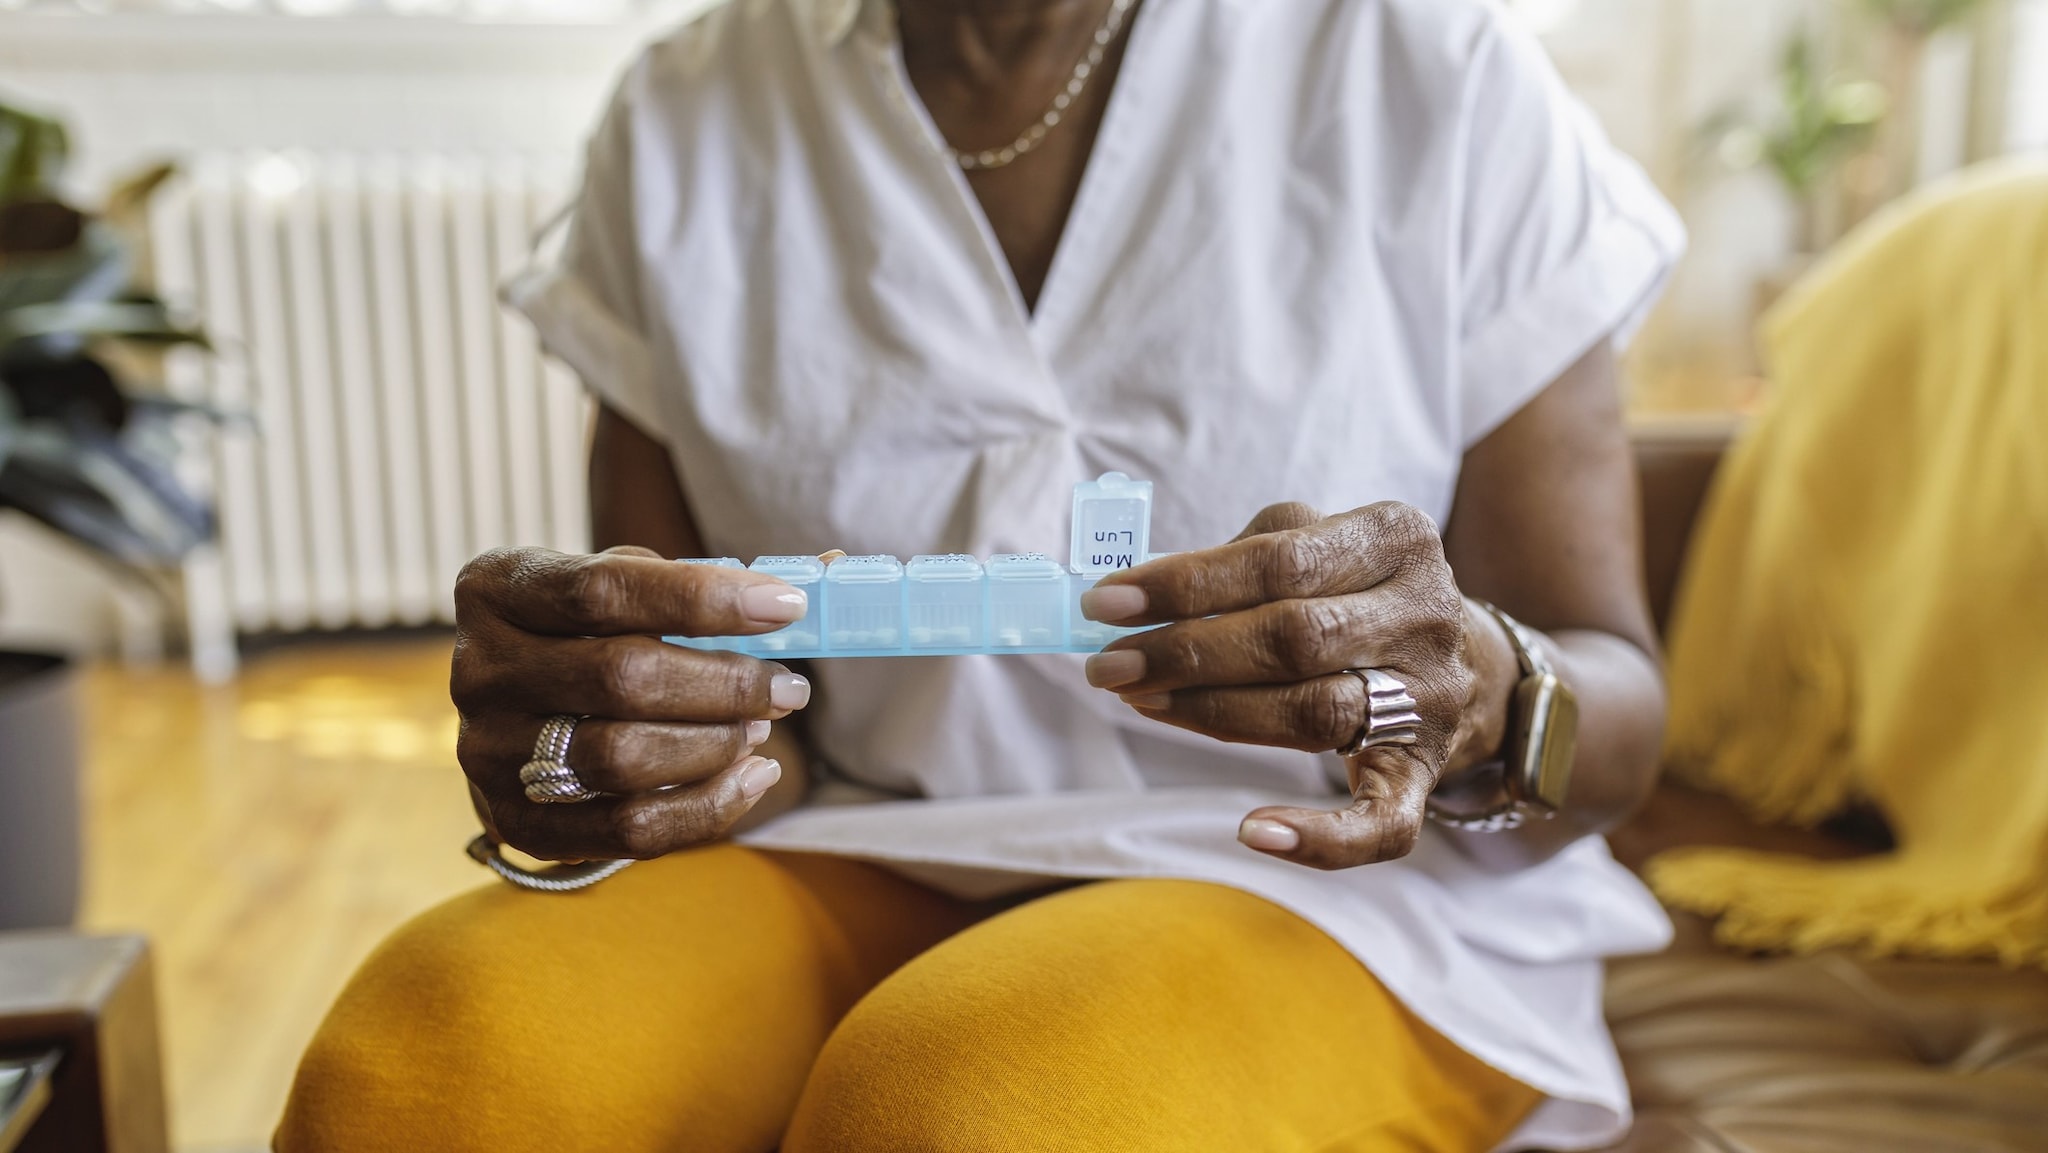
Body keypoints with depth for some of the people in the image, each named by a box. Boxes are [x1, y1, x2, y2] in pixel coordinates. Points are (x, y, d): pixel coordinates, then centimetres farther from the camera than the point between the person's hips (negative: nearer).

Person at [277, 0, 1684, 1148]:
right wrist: (587, 723, -19)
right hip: (861, 862, 3)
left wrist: (1484, 701, -25)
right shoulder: (684, 123, 4)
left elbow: (1619, 711, -1)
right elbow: (665, 683, 5)